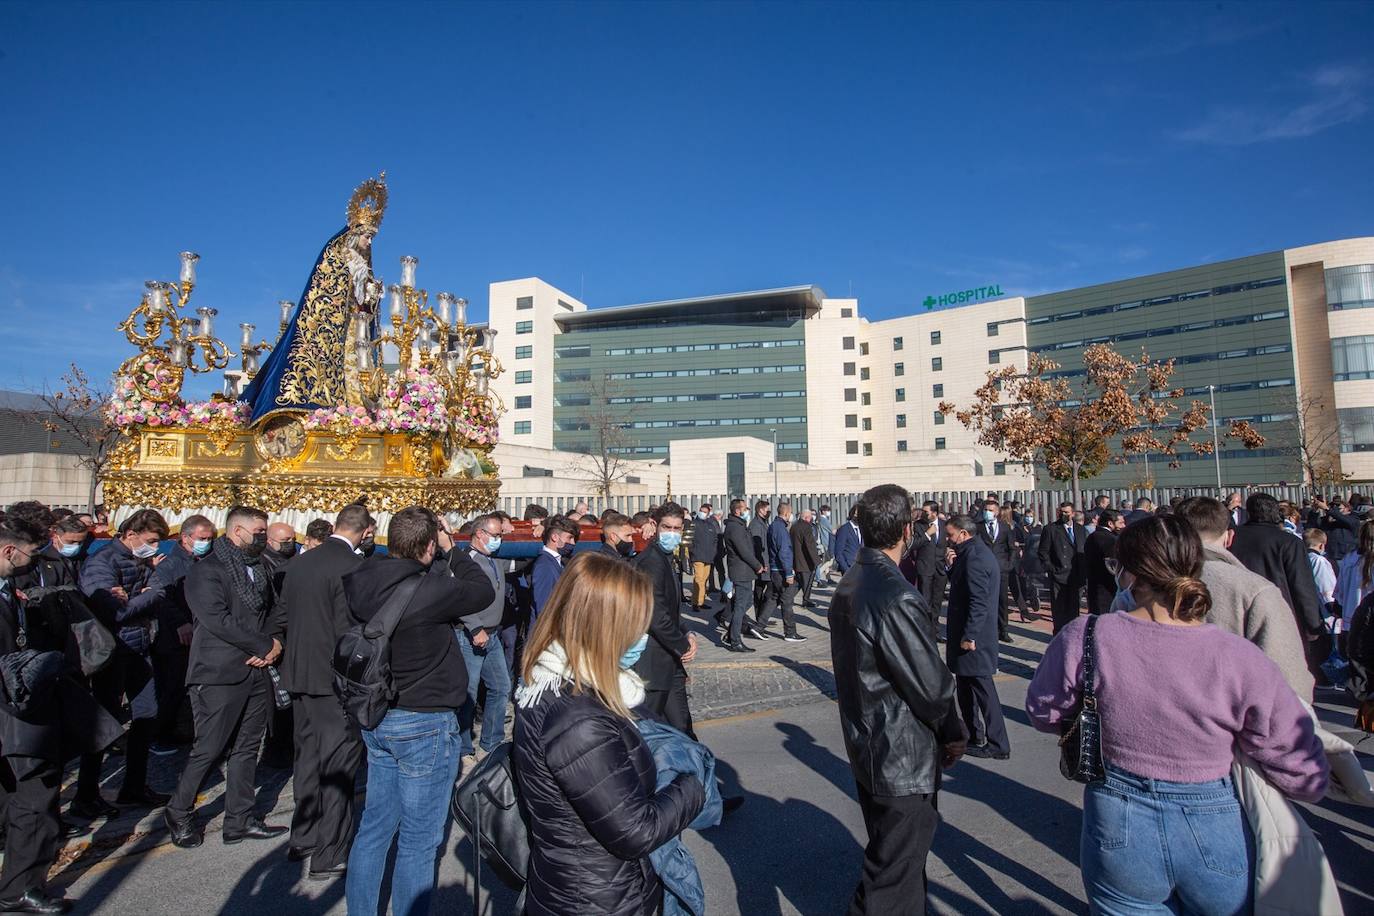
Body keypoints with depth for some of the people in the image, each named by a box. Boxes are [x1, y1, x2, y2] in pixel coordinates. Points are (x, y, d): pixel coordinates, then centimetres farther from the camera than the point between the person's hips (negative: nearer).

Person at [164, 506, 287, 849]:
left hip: (256, 674, 7)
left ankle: (240, 820, 23)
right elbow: (218, 619, -19)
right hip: (220, 675, -7)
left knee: (246, 748, 12)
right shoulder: (206, 570, -10)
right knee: (208, 750, 2)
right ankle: (178, 813, 25)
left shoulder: (257, 570, 15)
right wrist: (264, 647, -15)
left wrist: (276, 641, -2)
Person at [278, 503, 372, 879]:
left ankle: (302, 838, 34)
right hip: (334, 678, -8)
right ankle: (329, 856, 10)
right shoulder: (352, 566, -19)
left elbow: (283, 614, 11)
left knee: (308, 755, 20)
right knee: (338, 763, 2)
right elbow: (348, 627, -20)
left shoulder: (299, 562, 5)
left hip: (298, 673, 8)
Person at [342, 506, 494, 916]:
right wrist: (452, 550, -2)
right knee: (419, 841, 7)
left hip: (375, 717, 8)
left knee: (374, 827, 21)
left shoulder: (360, 582, -4)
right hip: (426, 723, -8)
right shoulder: (431, 587, -25)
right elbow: (484, 590, -10)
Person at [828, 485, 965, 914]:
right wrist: (952, 732, -3)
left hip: (867, 748, 9)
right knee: (892, 881, 6)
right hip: (903, 759, -9)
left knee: (902, 858, 27)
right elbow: (931, 683, -21)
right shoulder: (896, 597, -27)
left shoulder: (849, 584, 3)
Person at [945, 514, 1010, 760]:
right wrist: (952, 566, 1)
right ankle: (972, 734, 32)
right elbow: (961, 587, 16)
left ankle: (998, 745, 10)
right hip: (969, 632, 10)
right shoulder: (974, 552, 11)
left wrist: (969, 636, -23)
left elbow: (979, 602, -25)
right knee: (965, 686, 19)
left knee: (983, 690, 0)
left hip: (975, 638, -10)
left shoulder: (975, 558, -21)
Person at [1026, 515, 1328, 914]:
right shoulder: (1243, 660, -19)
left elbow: (1044, 712, -3)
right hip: (1215, 837, 1)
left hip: (1118, 834, 0)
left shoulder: (1086, 638, -19)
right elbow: (1306, 778, -11)